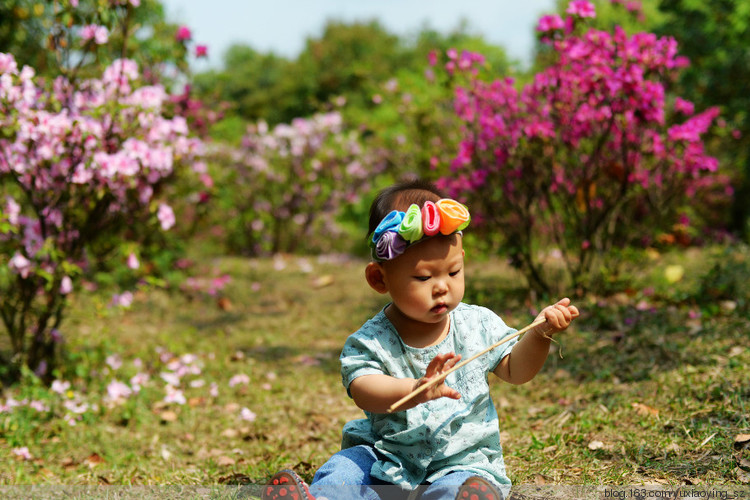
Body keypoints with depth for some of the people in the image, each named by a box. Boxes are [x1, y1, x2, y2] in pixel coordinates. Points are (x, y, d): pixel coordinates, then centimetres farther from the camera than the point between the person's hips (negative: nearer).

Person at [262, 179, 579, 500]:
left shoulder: (478, 324, 3)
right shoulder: (370, 342, -8)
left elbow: (515, 370, 14)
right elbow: (363, 390, -27)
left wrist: (540, 334, -6)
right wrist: (416, 390, -47)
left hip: (464, 460, 1)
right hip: (389, 464, 0)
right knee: (347, 466, -25)